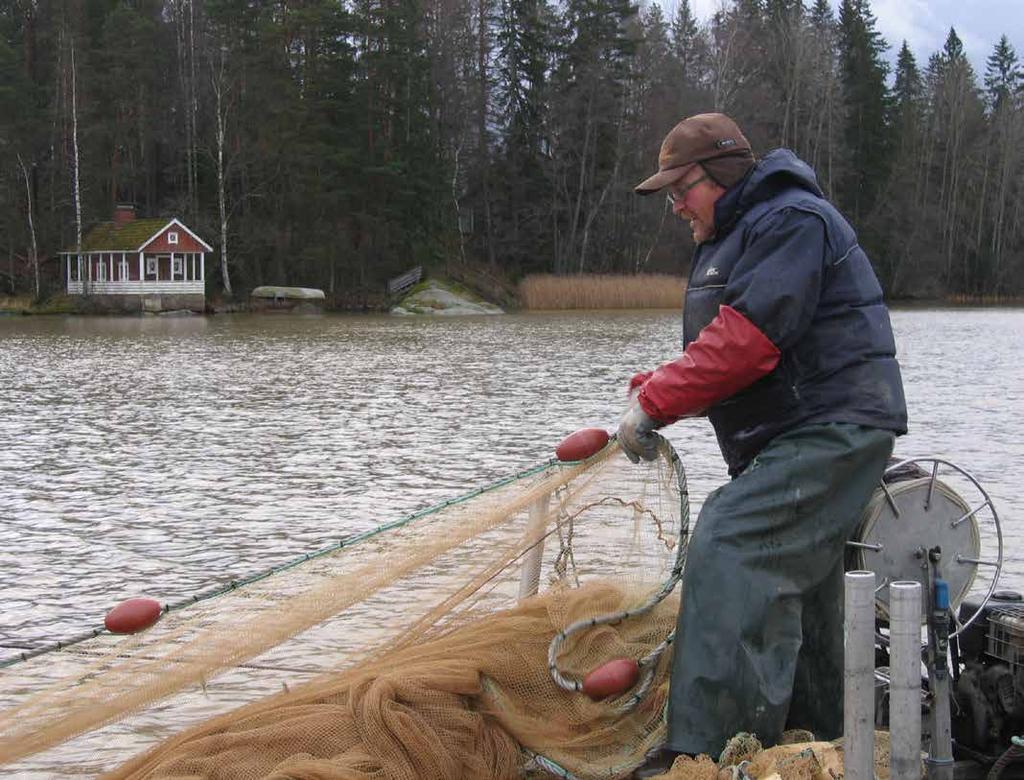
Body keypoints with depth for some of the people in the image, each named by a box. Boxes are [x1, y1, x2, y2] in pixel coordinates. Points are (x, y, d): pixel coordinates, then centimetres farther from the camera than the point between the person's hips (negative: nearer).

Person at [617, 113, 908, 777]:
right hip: (798, 438, 11)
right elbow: (719, 350, 19)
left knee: (729, 549, -22)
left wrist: (654, 404, -18)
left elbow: (745, 342, -24)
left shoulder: (792, 221, -13)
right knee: (795, 590, 15)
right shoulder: (734, 240, 22)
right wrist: (652, 389, 1)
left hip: (834, 431, -11)